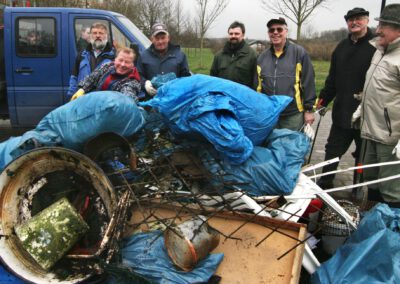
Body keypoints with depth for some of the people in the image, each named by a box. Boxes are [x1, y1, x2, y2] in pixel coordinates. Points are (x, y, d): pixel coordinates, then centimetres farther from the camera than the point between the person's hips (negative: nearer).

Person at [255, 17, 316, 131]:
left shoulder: (299, 53, -3)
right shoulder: (262, 57, 10)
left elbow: (308, 83, -4)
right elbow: (258, 86, 13)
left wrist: (308, 109, -5)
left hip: (293, 115, -4)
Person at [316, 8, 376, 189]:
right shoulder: (342, 47, 13)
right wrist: (323, 99, 13)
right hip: (342, 112, 6)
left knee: (363, 154, 9)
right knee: (333, 149, 12)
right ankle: (324, 185, 24)